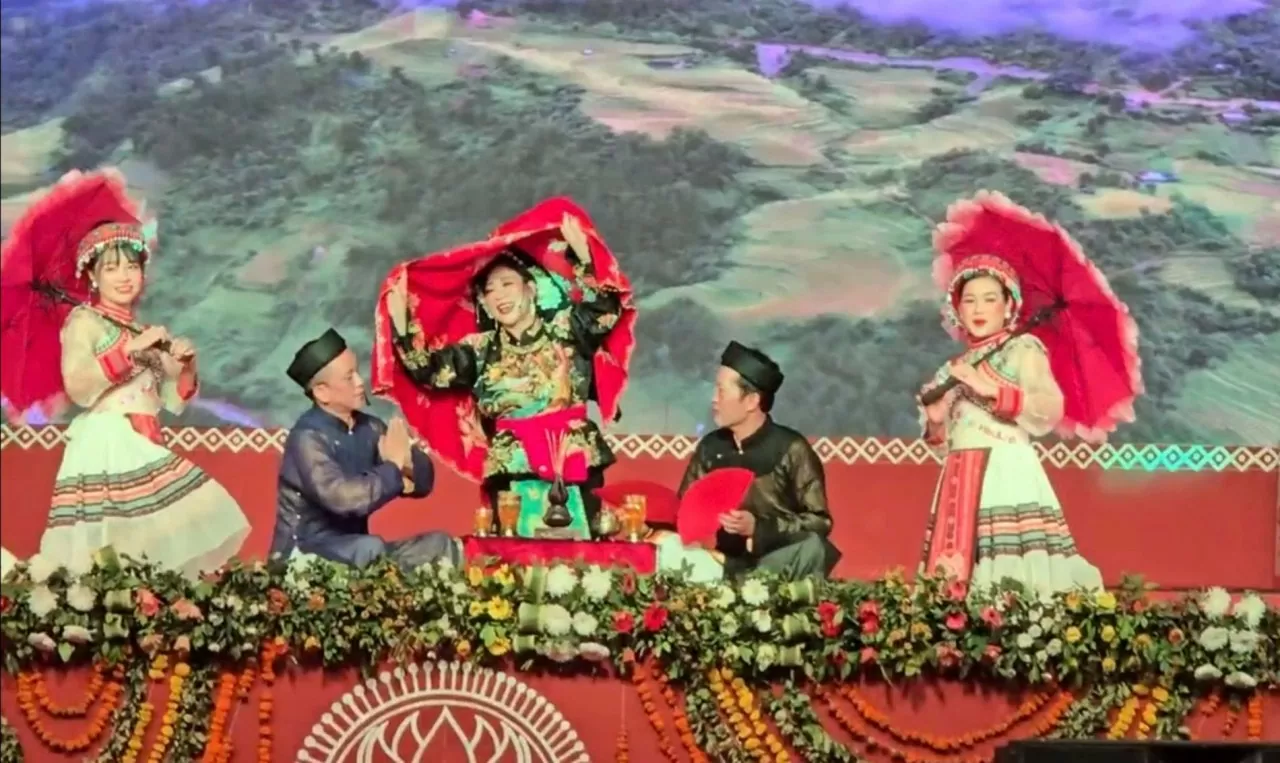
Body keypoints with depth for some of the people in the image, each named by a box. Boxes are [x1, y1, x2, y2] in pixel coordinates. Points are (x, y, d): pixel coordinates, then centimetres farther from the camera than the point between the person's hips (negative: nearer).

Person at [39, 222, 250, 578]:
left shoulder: (146, 332, 17)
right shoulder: (83, 321, -2)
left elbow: (173, 401, 17)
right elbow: (77, 387, -18)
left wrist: (186, 365, -2)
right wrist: (131, 348, -18)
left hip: (145, 449, 7)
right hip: (104, 449, -7)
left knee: (157, 537, -1)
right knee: (108, 561, -13)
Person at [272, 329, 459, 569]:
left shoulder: (370, 428, 3)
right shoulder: (308, 438, -17)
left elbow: (423, 483, 5)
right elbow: (344, 498, -33)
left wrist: (407, 462, -17)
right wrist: (393, 466, -18)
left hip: (358, 553, 8)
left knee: (439, 545, -2)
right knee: (370, 549, -33)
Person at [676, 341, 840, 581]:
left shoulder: (789, 448, -8)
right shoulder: (710, 447, 6)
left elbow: (819, 522, -9)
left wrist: (758, 527, -21)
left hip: (779, 563, -4)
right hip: (730, 563, 4)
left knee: (811, 546, -35)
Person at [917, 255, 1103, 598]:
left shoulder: (1023, 350, 2)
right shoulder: (957, 366, 20)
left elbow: (1050, 411, -13)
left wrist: (990, 388, -18)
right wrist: (935, 421, 2)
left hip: (1007, 476, -6)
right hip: (961, 481, 6)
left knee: (1011, 574, -17)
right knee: (956, 577, -2)